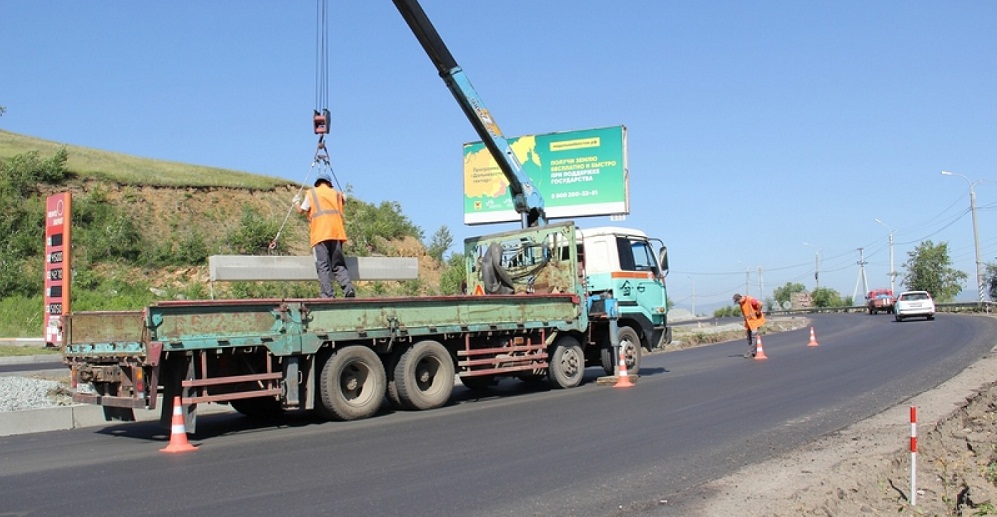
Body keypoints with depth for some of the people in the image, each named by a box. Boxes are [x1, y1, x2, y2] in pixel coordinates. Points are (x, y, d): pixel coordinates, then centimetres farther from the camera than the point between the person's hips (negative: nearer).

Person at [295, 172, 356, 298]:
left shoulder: (311, 193, 13)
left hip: (320, 234, -3)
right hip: (336, 232, 3)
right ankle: (348, 287, -17)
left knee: (323, 266, -7)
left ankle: (328, 296, -17)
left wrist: (297, 202, 34)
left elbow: (301, 211, 15)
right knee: (339, 265, 5)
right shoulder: (336, 193, 21)